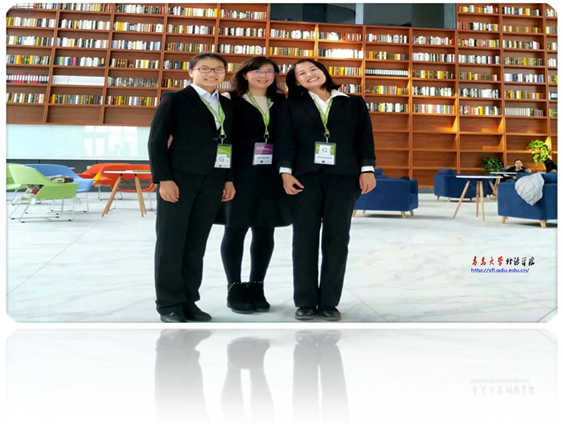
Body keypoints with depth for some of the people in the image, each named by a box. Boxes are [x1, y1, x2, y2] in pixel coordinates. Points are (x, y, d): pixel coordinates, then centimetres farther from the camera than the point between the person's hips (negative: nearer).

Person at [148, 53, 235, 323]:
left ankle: (188, 300, 16)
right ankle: (169, 303, 9)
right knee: (171, 241, 0)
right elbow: (157, 141, -5)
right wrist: (164, 178, -13)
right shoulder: (175, 99, 0)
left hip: (212, 181, 5)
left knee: (196, 242, 8)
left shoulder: (228, 105, 15)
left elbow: (230, 144, 16)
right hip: (179, 177, -5)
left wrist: (229, 179, 6)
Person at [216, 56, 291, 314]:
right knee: (235, 231, 3)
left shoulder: (281, 104, 12)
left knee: (265, 233, 8)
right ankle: (235, 289, 14)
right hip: (240, 175, -4)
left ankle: (256, 288, 20)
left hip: (272, 177, 4)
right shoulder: (232, 102, 0)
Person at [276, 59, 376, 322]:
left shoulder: (353, 103, 14)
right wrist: (286, 172, -8)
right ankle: (305, 302, 4)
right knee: (304, 237, -3)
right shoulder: (292, 107, 13)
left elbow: (365, 137, 8)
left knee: (337, 237, -1)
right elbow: (285, 139, 4)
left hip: (344, 176, 0)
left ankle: (329, 302, 6)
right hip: (306, 176, 0)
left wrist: (367, 169, -3)